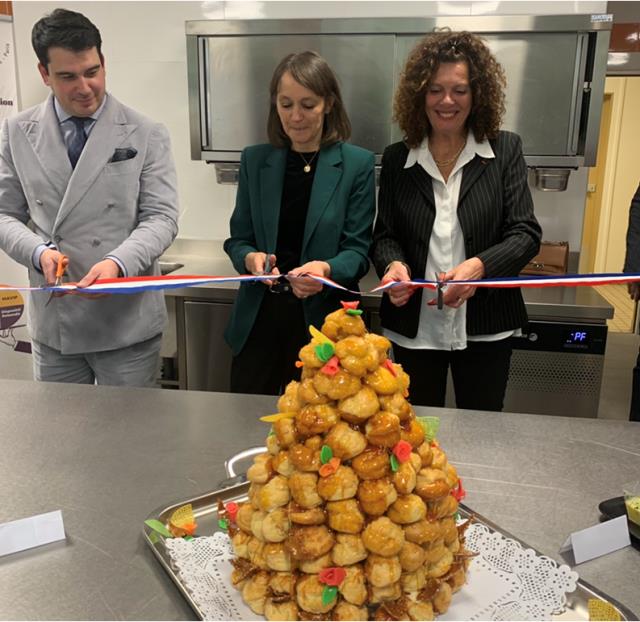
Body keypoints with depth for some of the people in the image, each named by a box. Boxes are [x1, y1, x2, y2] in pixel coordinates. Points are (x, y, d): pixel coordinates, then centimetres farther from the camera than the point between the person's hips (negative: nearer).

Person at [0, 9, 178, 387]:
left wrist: (118, 262, -25)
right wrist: (38, 251, -14)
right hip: (52, 322, 3)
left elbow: (161, 217, -8)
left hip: (127, 322, -2)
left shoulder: (147, 135, -4)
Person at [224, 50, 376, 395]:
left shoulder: (357, 164, -5)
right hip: (259, 318, 3)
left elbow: (357, 250, -6)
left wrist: (327, 270, -27)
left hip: (323, 319, -2)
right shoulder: (254, 160, 3)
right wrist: (250, 258, -17)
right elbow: (238, 239, 5)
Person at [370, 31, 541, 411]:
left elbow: (526, 233, -5)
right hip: (414, 328, 1)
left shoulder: (505, 150, 0)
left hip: (485, 329, 0)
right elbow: (384, 235, 5)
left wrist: (479, 266, -24)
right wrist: (394, 264, -18)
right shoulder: (397, 159, 4)